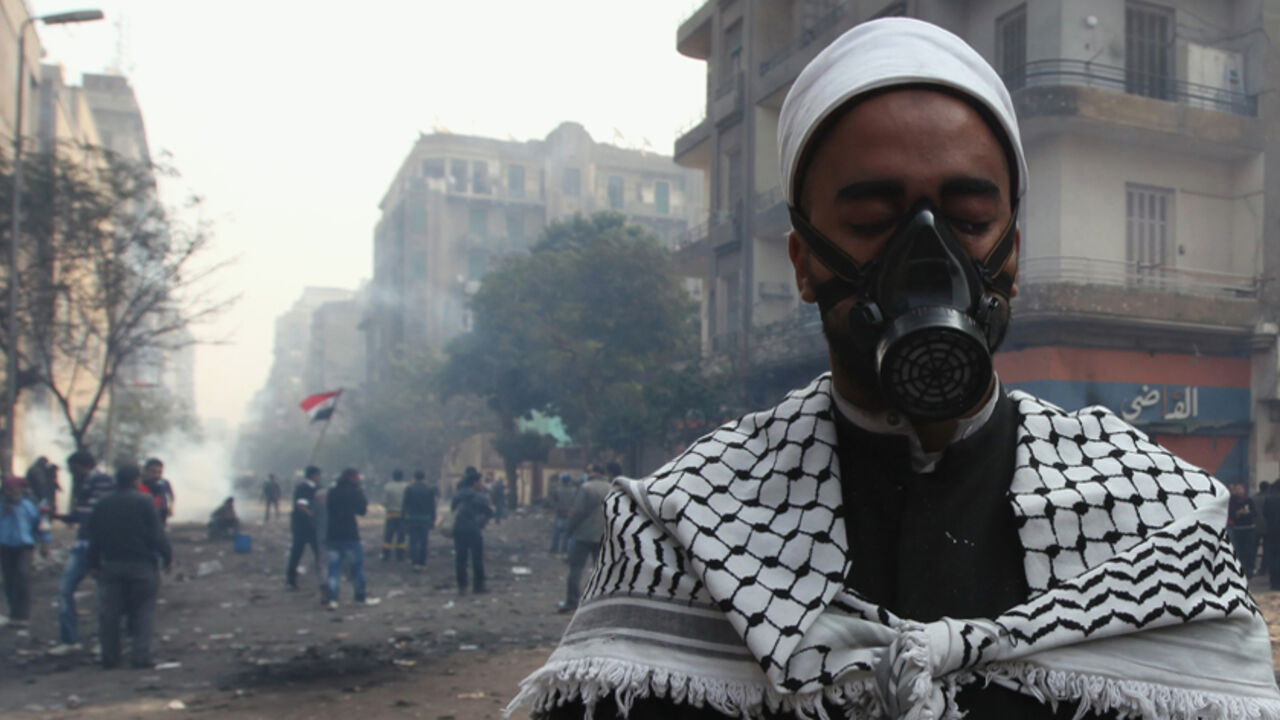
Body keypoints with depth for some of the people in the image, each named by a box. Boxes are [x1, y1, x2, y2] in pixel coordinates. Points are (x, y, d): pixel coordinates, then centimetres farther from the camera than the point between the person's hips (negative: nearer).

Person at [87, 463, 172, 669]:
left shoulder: (102, 505, 6)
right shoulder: (145, 502, -9)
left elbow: (94, 538, 8)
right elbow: (157, 535, -10)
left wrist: (94, 564, 16)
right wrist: (167, 557, -1)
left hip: (111, 565, 4)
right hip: (142, 565, -4)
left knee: (109, 613, 9)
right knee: (142, 612, 4)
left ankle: (109, 658, 11)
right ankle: (140, 656, -2)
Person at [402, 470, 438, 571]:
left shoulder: (409, 489, -4)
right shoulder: (430, 489, -1)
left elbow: (405, 505, -3)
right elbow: (433, 506, 1)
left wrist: (404, 517, 4)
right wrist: (433, 520, 7)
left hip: (412, 519, -1)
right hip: (426, 520, 1)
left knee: (413, 541, 2)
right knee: (423, 542, 10)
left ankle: (416, 563, -10)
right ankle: (422, 563, 12)